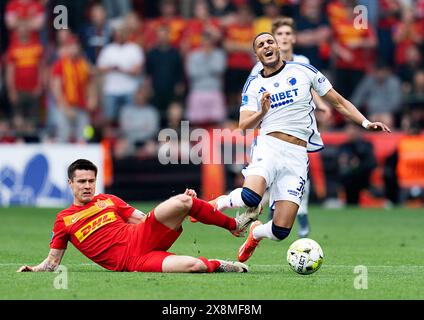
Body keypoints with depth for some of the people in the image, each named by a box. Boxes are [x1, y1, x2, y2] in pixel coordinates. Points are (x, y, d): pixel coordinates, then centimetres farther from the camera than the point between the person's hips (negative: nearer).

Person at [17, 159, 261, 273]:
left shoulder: (108, 200, 20)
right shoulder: (64, 220, 12)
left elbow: (143, 219, 18)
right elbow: (53, 262, 16)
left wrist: (184, 203, 8)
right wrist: (34, 269, -6)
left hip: (144, 237, 4)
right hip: (130, 261, -4)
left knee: (182, 201, -22)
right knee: (194, 265, -33)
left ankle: (234, 225, -2)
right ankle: (216, 266, 1)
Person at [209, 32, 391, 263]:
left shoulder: (304, 71, 11)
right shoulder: (254, 86, 11)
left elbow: (339, 103, 15)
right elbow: (244, 125, 2)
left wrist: (366, 123, 5)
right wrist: (262, 112, -17)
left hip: (296, 156, 1)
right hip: (269, 146, -1)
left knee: (281, 230, -8)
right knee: (250, 197, -34)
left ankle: (255, 233, 27)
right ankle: (217, 203, -2)